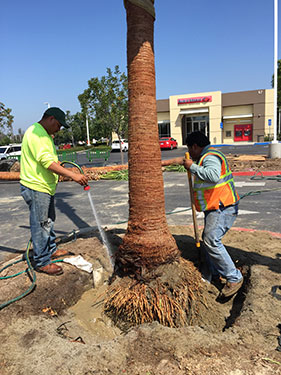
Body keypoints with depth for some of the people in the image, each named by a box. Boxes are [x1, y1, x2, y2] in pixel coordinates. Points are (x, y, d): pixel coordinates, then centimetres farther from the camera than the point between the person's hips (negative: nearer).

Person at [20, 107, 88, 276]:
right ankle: (42, 262, 9)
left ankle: (51, 250, 36)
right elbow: (47, 162, -28)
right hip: (36, 188, -11)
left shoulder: (44, 134, 17)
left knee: (49, 221, 21)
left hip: (45, 187, 11)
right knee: (41, 225, -2)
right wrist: (73, 175, -30)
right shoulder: (36, 133, -18)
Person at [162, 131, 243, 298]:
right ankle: (212, 273, 31)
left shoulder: (210, 157, -17)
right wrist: (166, 162, 35)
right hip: (215, 207, 11)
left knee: (211, 241, -18)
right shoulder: (205, 156, 18)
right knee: (208, 239, 17)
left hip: (222, 207, -11)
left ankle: (234, 277, -8)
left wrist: (192, 167, -26)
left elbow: (214, 175, -38)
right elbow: (184, 160, 32)